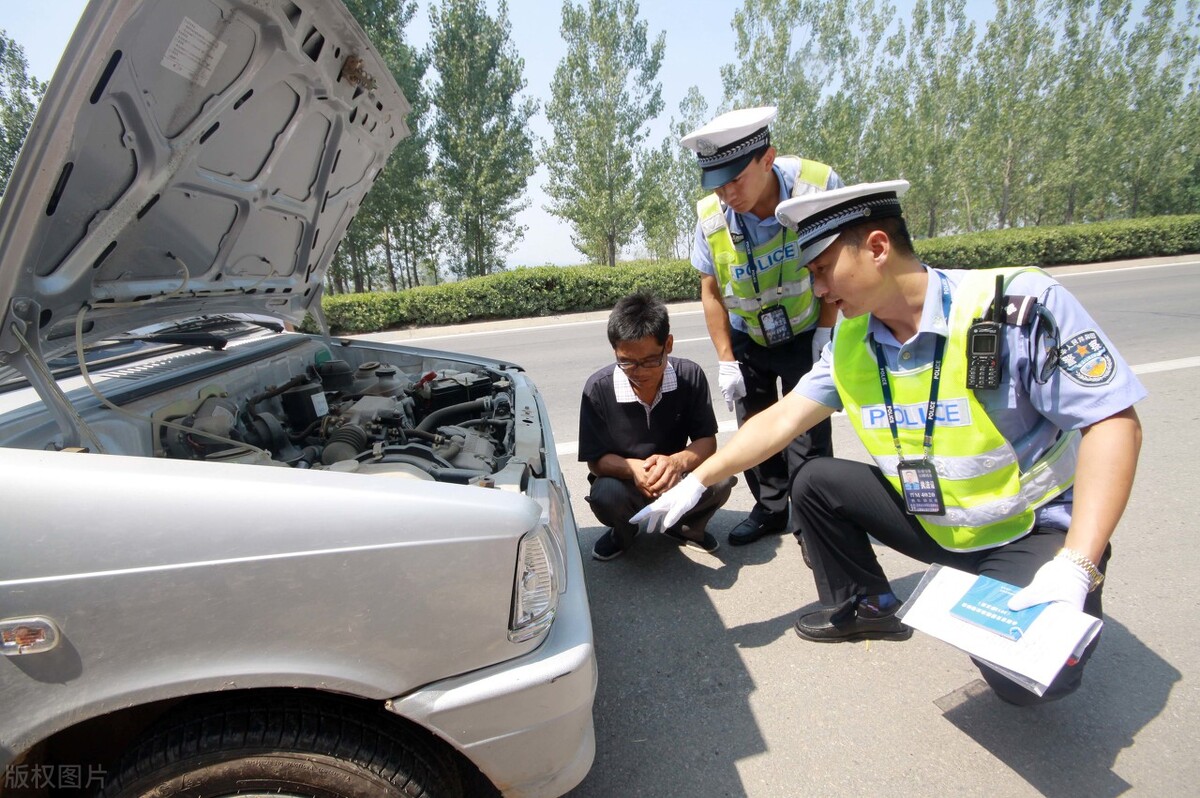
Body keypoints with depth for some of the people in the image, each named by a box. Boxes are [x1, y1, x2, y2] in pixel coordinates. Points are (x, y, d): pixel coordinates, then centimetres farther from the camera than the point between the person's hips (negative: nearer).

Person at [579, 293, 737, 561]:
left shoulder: (690, 376, -16)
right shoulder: (598, 389, -21)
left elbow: (707, 441, -13)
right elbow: (595, 459, -14)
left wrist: (679, 461, -36)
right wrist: (632, 468, -36)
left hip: (675, 477, 2)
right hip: (623, 478, -1)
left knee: (720, 480, -28)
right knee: (605, 496, -35)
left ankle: (684, 527, 8)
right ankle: (623, 531, 5)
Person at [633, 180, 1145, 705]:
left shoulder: (1017, 306, -24)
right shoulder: (851, 342, -6)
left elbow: (1113, 422, -22)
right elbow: (782, 420, -2)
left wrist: (1076, 565, -30)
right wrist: (696, 481, -5)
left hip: (1034, 531, -5)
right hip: (929, 521, 5)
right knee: (815, 483, -3)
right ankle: (863, 606, 17)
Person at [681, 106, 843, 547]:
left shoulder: (818, 185, -26)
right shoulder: (711, 215, -21)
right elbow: (711, 291, -8)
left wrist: (824, 333, -14)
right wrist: (726, 360, -9)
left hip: (806, 333, -2)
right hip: (746, 338, 3)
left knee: (808, 433, -4)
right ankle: (770, 508, 29)